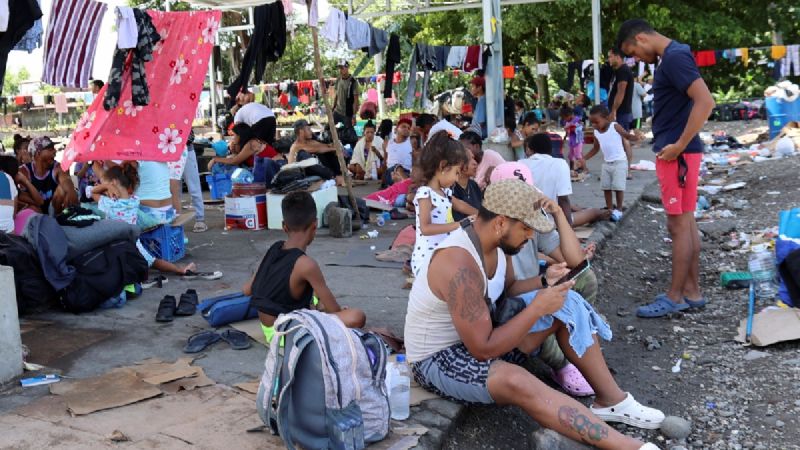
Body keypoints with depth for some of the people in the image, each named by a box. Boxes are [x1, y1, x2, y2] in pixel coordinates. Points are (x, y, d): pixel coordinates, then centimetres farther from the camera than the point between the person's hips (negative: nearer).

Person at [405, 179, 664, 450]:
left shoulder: (496, 243, -5)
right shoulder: (460, 265, -33)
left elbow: (507, 290, 14)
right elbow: (483, 349, -30)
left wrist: (544, 282, -5)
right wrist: (538, 308, -25)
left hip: (477, 337, 9)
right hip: (437, 360, -9)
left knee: (567, 308, -2)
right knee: (516, 381, -37)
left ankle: (611, 400, 7)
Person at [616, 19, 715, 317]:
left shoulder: (674, 57, -16)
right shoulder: (671, 57, 15)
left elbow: (705, 101, -25)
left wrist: (679, 145, -22)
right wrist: (673, 146, 13)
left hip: (678, 154, -10)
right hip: (674, 153, 10)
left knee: (678, 225, -3)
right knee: (686, 222, 12)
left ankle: (675, 297, 5)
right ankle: (691, 291, 20)